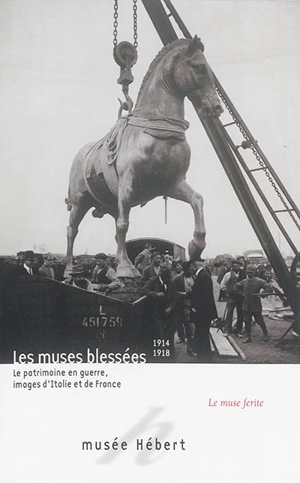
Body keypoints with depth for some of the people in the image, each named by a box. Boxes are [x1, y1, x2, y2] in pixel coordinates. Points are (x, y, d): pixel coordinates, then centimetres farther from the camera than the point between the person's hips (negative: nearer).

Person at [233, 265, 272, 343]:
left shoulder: (259, 281, -10)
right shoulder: (244, 281, 3)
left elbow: (269, 289, -13)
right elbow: (235, 286, 19)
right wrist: (241, 293, 7)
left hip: (256, 305, -4)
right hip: (246, 305, 4)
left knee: (260, 321, 6)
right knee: (247, 321, 6)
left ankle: (265, 334, 27)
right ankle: (248, 337, 16)